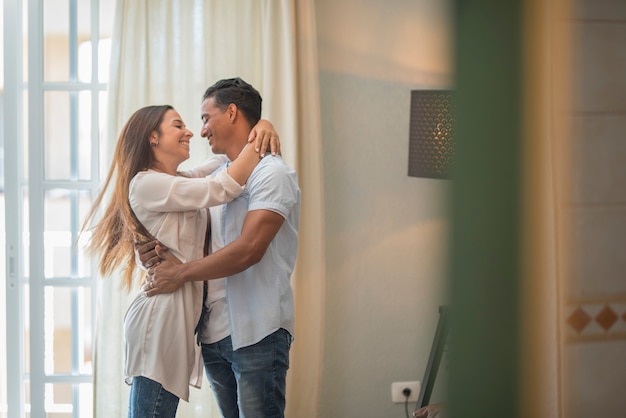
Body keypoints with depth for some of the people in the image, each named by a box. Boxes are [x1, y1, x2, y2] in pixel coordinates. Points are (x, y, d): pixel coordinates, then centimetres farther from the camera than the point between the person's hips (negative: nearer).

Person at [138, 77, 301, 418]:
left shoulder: (271, 173, -7)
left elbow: (248, 249, -18)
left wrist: (180, 273, -12)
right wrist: (153, 251, -3)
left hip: (256, 334, -7)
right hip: (214, 330, 8)